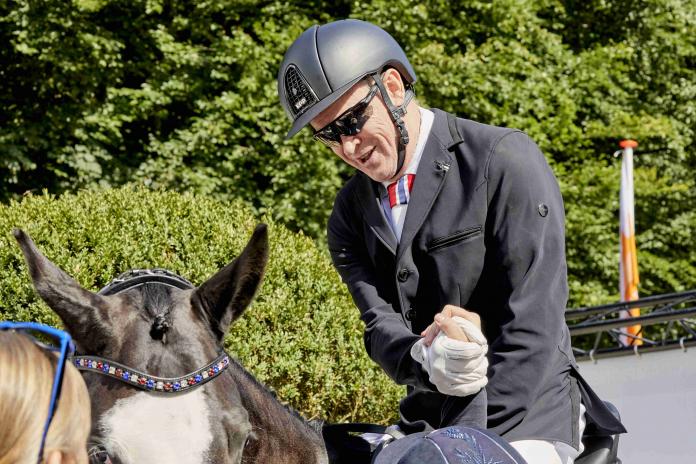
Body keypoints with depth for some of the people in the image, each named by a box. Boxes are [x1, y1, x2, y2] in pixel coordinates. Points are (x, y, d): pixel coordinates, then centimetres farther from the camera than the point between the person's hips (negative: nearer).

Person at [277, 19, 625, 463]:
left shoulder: (506, 161, -8)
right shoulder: (351, 213, 10)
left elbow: (534, 320, -14)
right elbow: (380, 325, -1)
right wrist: (424, 358, -26)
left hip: (524, 419, -5)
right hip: (425, 423, 6)